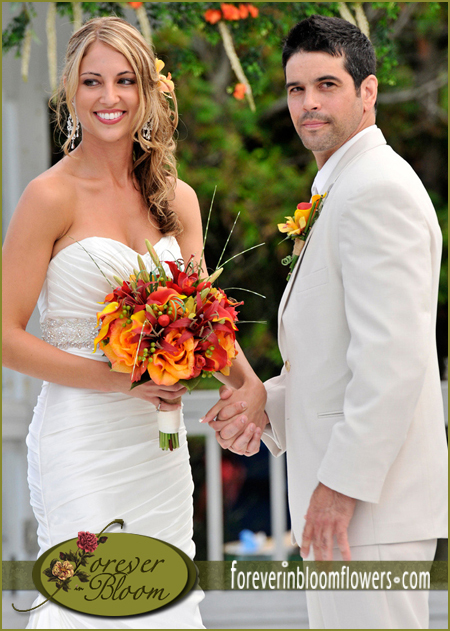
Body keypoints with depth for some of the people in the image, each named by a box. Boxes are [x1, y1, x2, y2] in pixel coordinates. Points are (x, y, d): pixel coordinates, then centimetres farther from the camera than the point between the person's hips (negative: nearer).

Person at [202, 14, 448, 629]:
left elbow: (392, 359, -23)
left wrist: (342, 485, -22)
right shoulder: (344, 189, 19)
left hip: (370, 503, -11)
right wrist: (269, 403, 8)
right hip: (343, 487, 11)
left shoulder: (376, 189, -15)